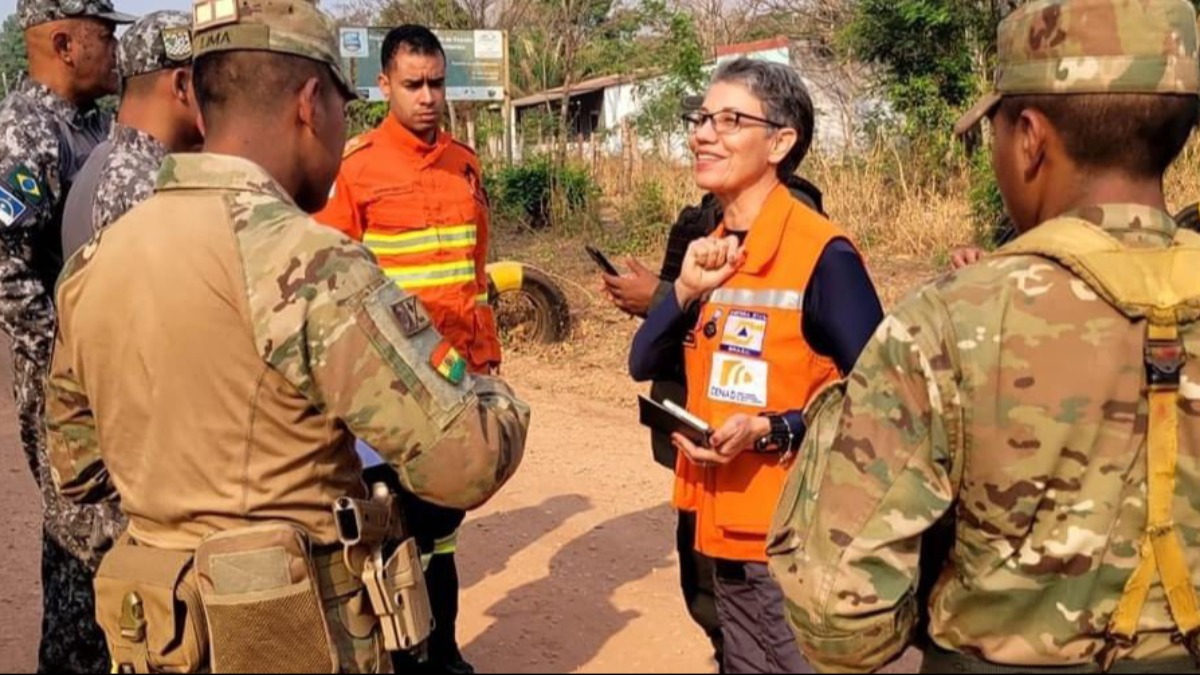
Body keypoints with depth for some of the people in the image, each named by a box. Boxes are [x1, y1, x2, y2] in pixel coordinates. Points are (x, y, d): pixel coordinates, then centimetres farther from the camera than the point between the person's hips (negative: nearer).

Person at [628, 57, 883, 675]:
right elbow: (644, 365, 4)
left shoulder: (822, 254, -16)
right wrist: (686, 290, -12)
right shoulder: (712, 249, 7)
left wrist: (771, 430, -26)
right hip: (725, 524, 7)